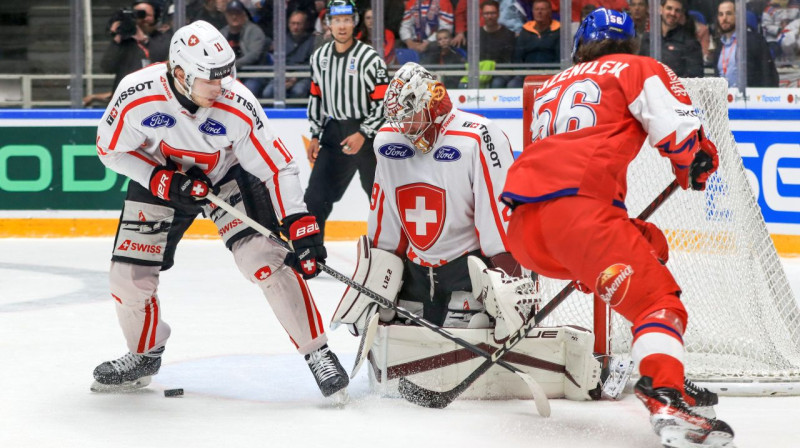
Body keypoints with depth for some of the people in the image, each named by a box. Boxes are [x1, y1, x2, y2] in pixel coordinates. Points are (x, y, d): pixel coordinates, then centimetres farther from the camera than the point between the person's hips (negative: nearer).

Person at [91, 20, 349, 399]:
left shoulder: (237, 106, -30)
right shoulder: (137, 95, -29)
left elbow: (276, 167, -22)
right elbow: (111, 149, -12)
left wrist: (300, 226, -28)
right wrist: (161, 180, -24)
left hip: (227, 175, -1)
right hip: (160, 178, 1)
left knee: (266, 258, -19)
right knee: (129, 276, 0)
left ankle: (317, 353, -10)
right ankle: (144, 355, 29)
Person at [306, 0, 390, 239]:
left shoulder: (370, 58, -13)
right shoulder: (319, 57, 5)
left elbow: (383, 102, -14)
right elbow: (316, 97, 14)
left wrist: (363, 134, -19)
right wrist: (315, 136, 10)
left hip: (367, 133, -5)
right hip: (334, 131, 5)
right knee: (316, 194, -1)